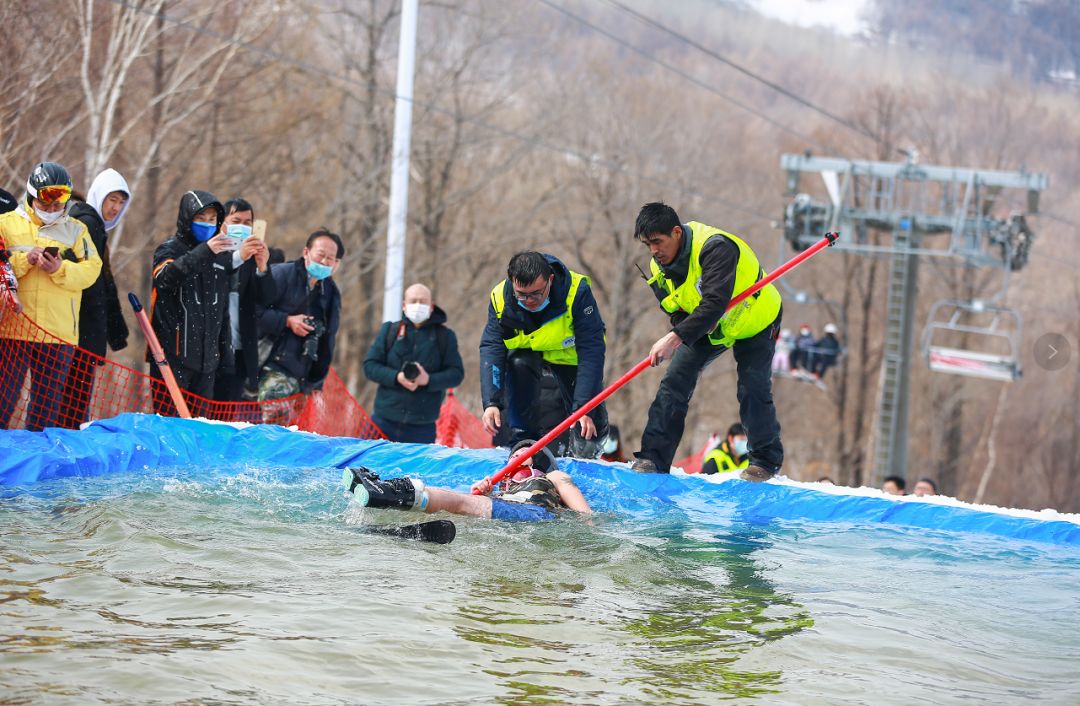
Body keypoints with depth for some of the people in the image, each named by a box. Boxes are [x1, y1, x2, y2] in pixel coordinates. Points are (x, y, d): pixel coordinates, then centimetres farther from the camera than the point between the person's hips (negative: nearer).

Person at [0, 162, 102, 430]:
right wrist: (24, 260, -15)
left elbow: (91, 270, 1)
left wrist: (60, 269, -16)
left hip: (59, 334, 2)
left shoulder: (76, 230, 13)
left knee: (48, 402, 8)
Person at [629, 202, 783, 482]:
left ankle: (765, 460, 8)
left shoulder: (714, 247, -38)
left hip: (754, 321, -6)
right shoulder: (660, 269, -13)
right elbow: (677, 312, -7)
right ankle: (653, 458, -6)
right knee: (675, 381, -7)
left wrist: (676, 338, -55)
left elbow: (716, 302, -47)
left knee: (752, 390, -13)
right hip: (708, 328, 6)